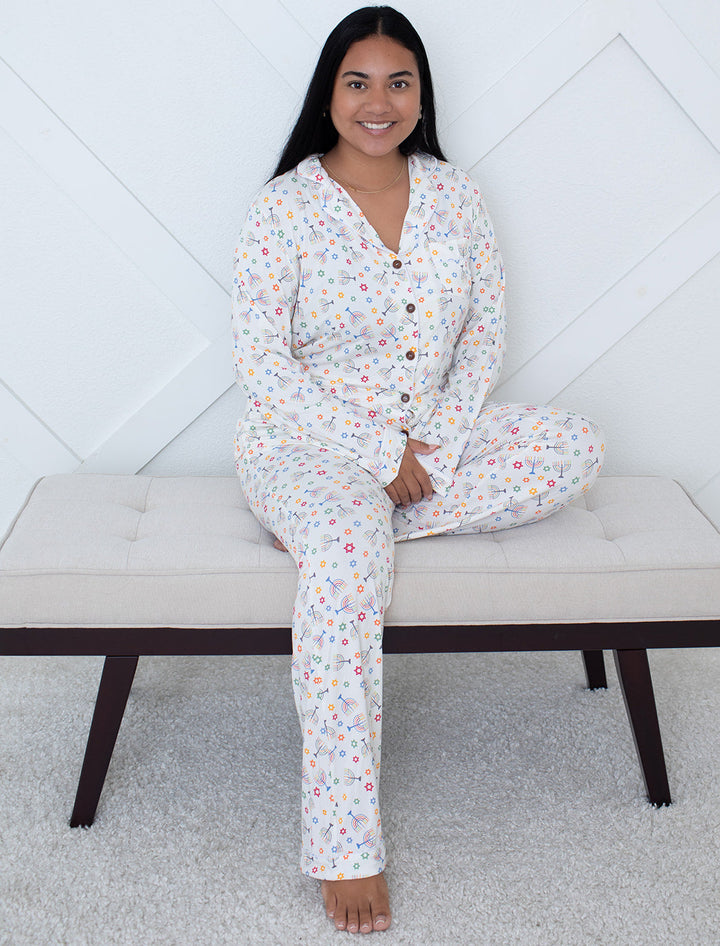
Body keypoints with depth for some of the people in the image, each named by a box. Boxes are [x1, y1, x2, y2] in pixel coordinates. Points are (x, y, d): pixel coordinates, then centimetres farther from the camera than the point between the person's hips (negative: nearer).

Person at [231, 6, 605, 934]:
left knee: (577, 445, -18)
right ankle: (346, 848, -30)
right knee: (349, 559, -36)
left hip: (435, 435, 5)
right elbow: (261, 363, -12)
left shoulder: (453, 196, 6)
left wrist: (437, 436, -10)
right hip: (310, 441, -5)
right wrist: (377, 452, -18)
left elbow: (485, 332, 7)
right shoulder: (284, 207, -7)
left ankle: (328, 529, -19)